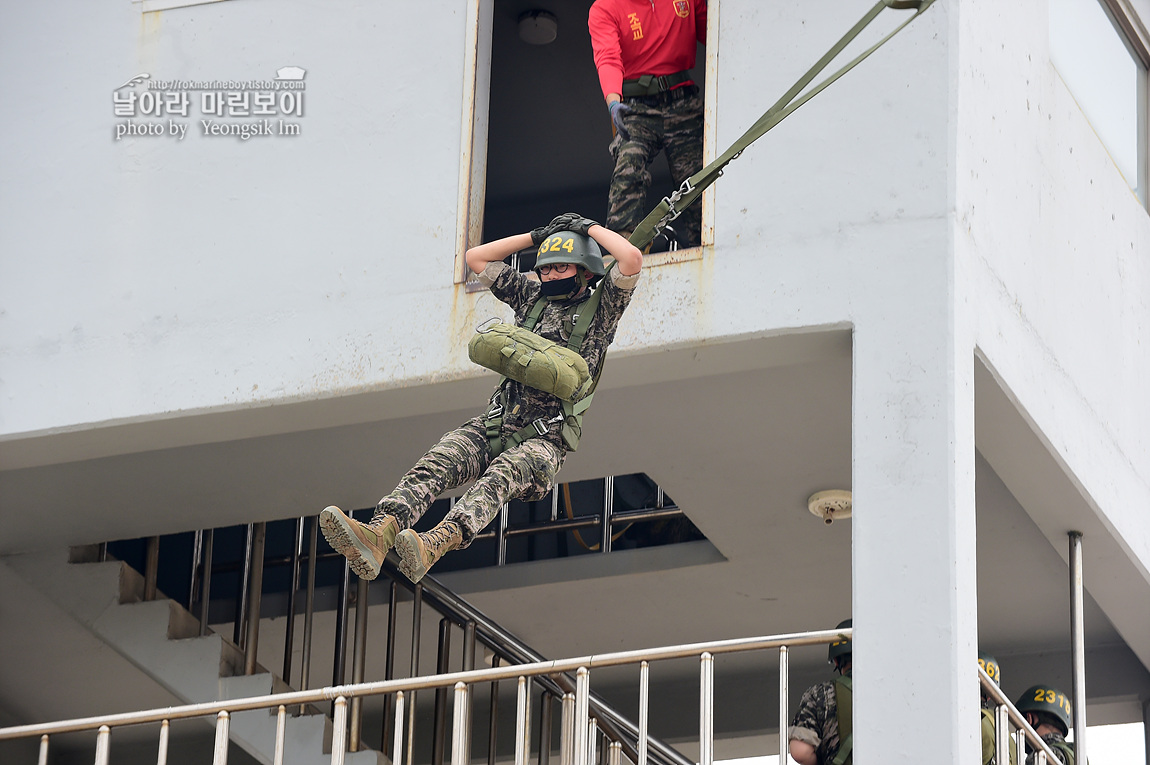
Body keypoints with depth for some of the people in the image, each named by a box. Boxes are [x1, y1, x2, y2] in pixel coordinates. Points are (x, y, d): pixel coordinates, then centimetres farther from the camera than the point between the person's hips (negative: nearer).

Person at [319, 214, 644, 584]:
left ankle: (434, 545, -62)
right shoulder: (532, 296, 22)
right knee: (436, 462, -25)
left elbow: (632, 259, -9)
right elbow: (476, 258, 28)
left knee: (503, 473, -37)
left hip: (545, 439, -5)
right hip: (493, 424, 5)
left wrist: (591, 228, 5)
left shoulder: (600, 307, 8)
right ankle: (378, 535, -50)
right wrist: (536, 236, 25)